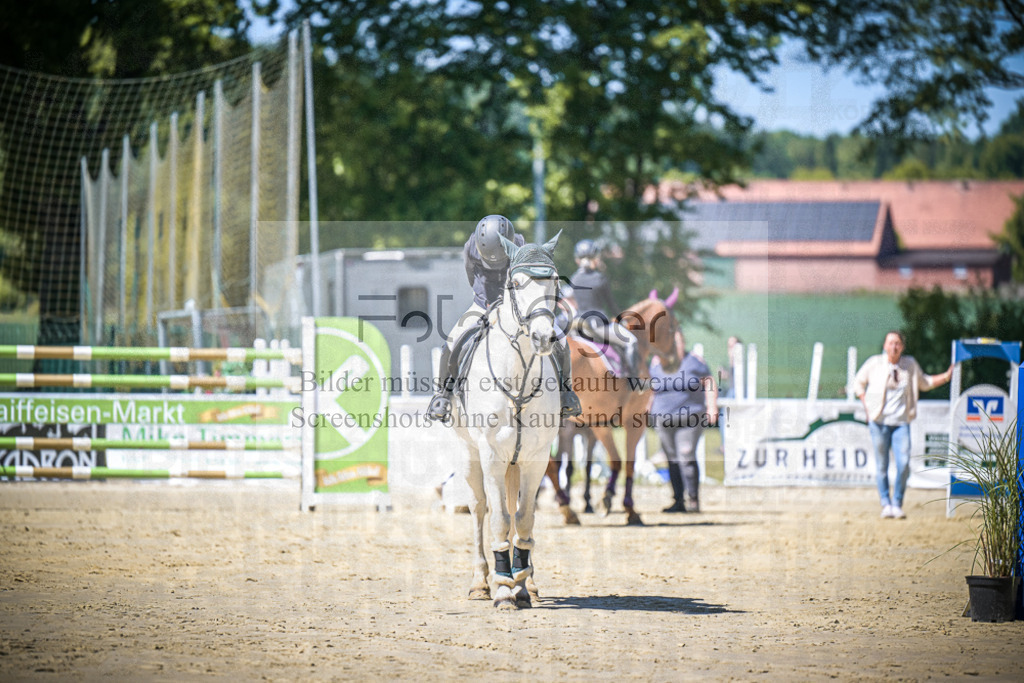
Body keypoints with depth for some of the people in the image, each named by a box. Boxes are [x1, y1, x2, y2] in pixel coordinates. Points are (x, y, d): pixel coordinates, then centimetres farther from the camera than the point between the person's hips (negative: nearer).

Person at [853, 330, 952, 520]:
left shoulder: (910, 365, 8)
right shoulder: (874, 363, 2)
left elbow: (924, 382, 23)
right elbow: (858, 383, 14)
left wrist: (946, 376, 12)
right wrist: (866, 405, 3)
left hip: (901, 422, 1)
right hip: (879, 421, -1)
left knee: (904, 464, -10)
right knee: (882, 466, 0)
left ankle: (897, 504, 2)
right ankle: (886, 504, 10)